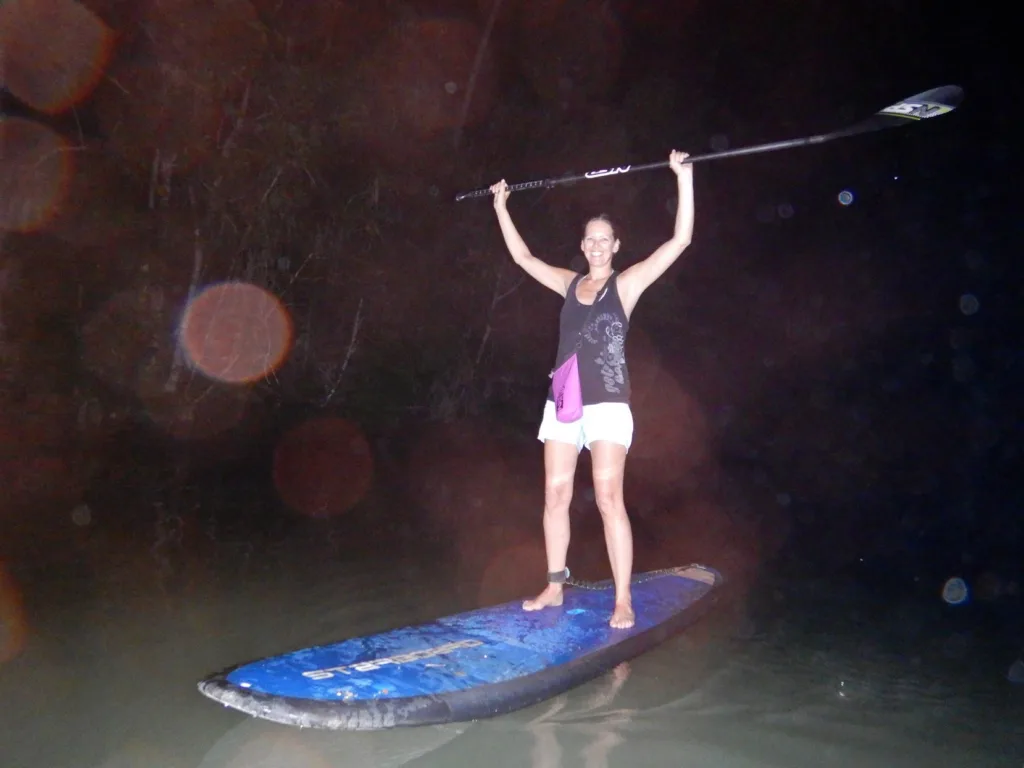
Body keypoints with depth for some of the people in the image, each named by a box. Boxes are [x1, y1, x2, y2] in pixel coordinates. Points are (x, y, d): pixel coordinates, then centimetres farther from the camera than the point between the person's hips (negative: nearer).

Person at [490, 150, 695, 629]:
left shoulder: (626, 284, 2)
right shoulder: (569, 284, 14)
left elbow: (680, 240, -6)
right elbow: (522, 256, 23)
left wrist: (683, 177, -11)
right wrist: (500, 206, 26)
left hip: (607, 405, -5)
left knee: (608, 499, -11)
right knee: (555, 494, 5)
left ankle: (624, 601, -6)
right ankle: (554, 585, 17)